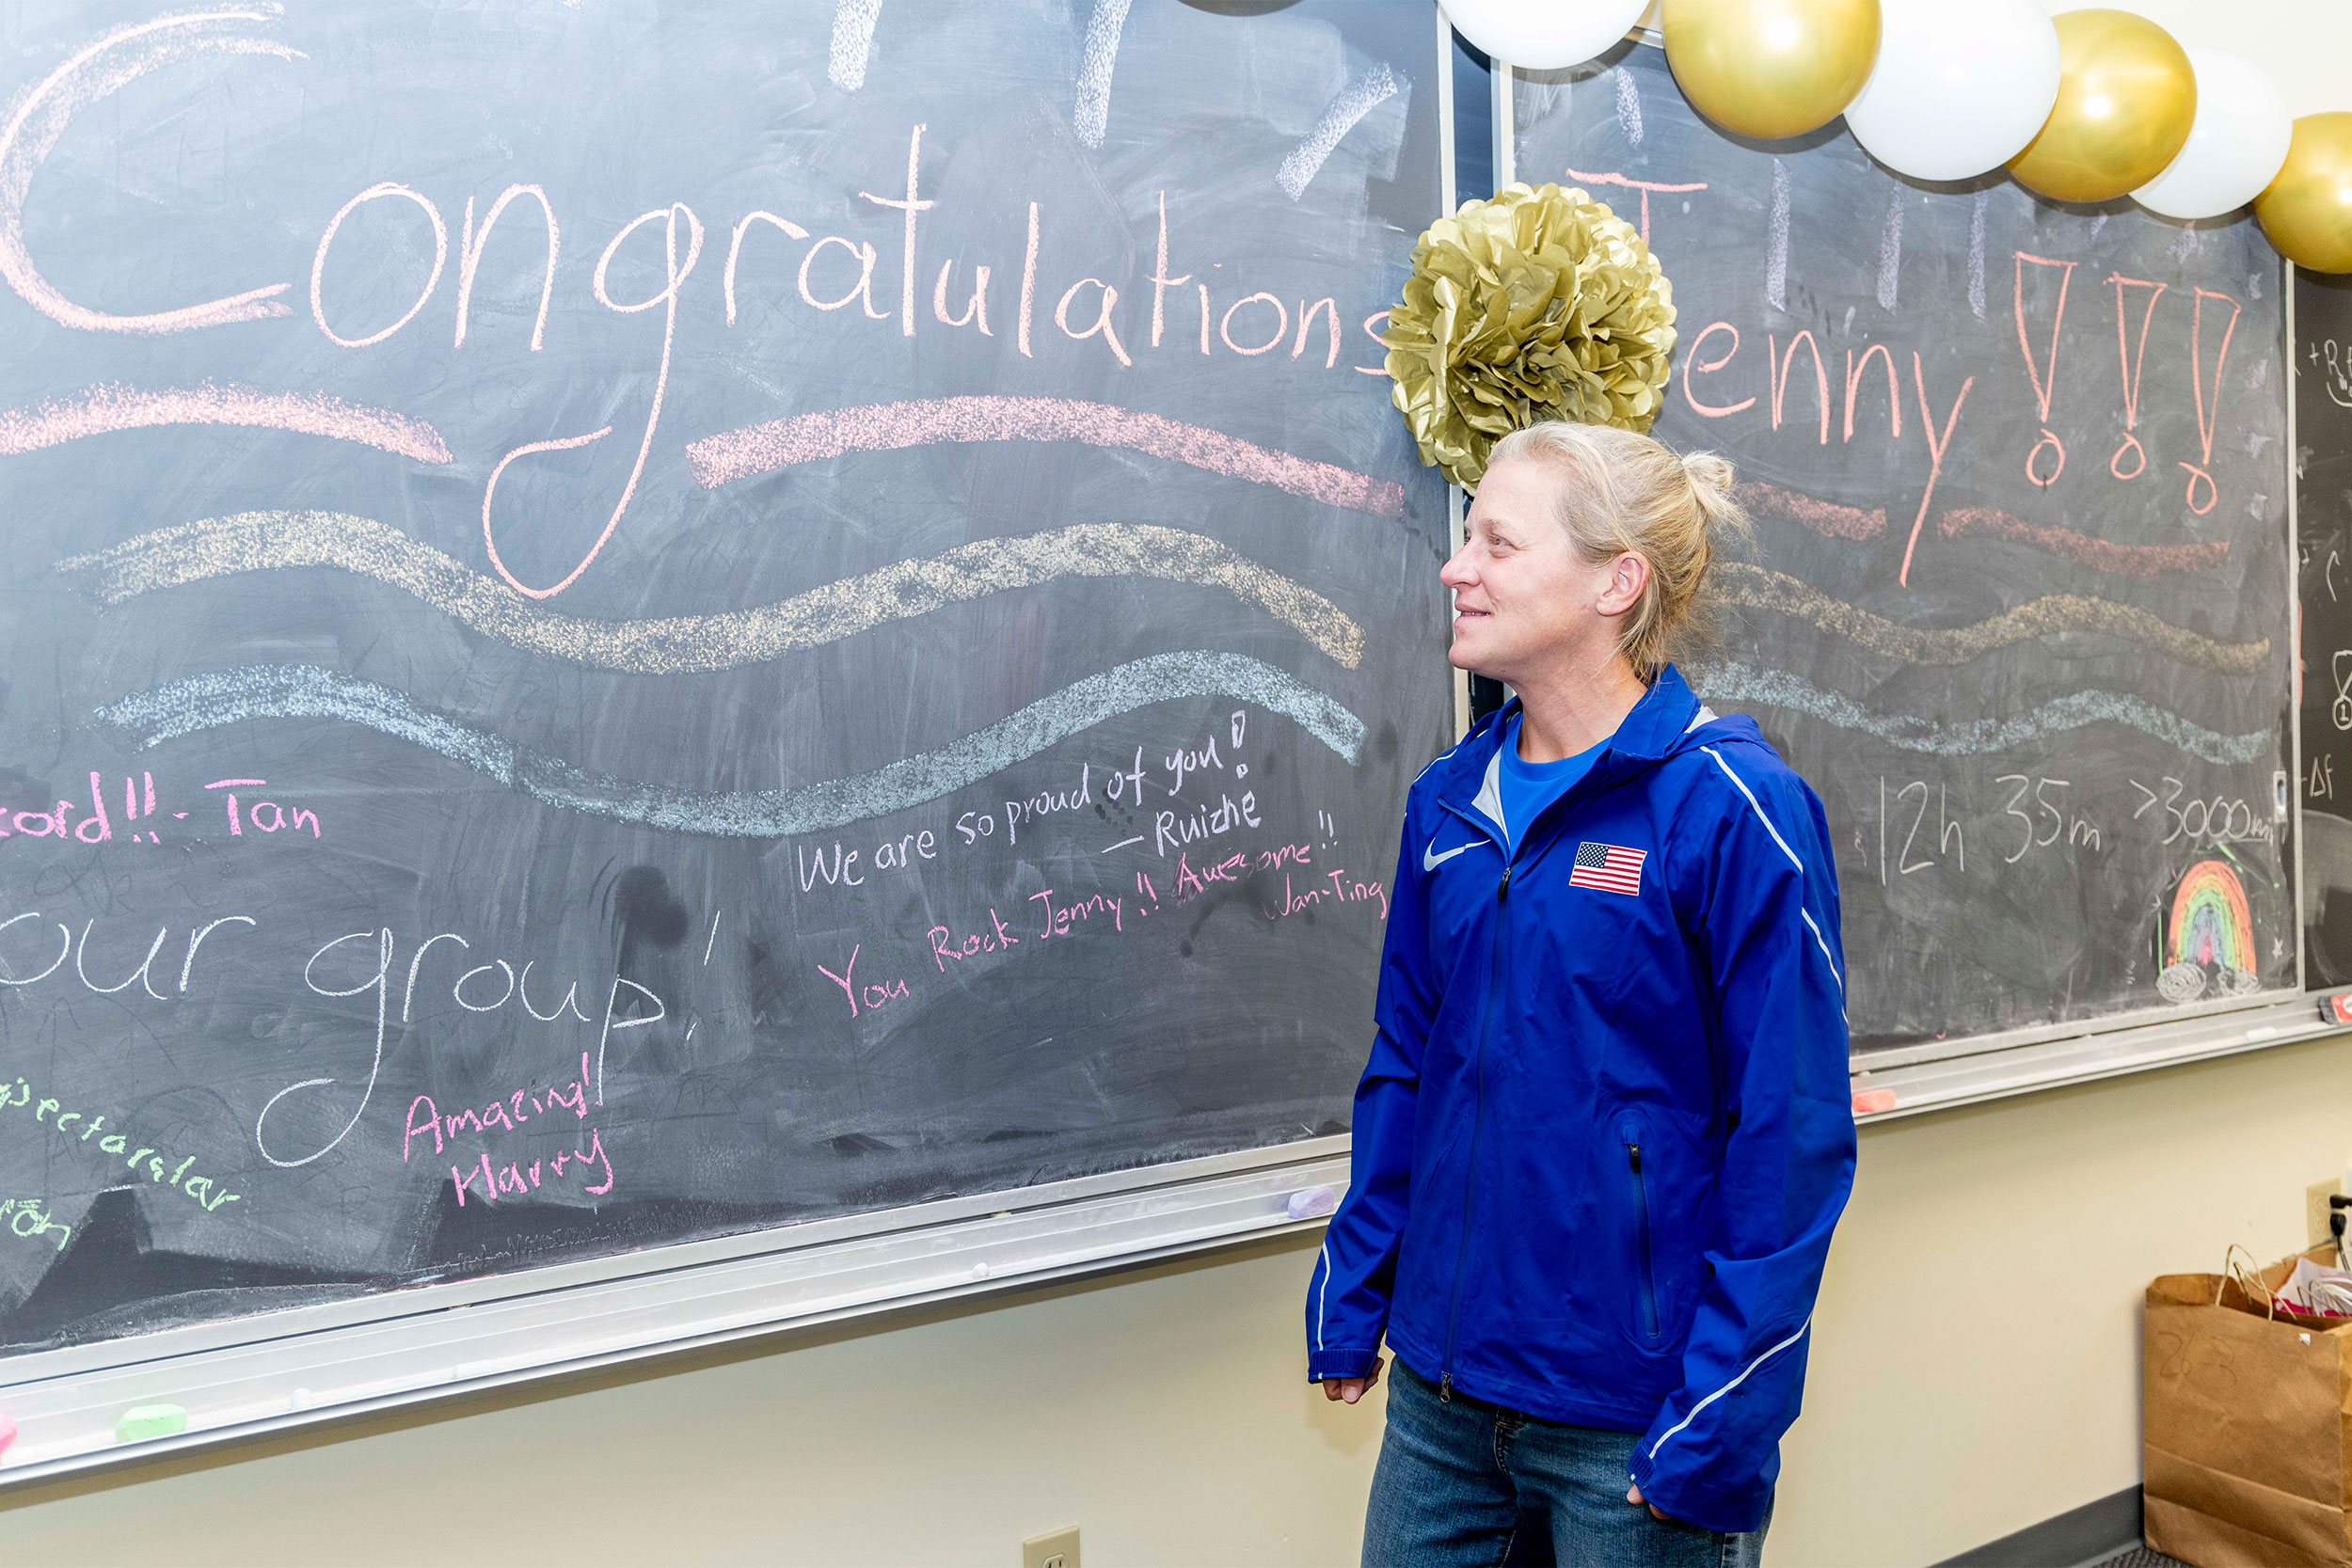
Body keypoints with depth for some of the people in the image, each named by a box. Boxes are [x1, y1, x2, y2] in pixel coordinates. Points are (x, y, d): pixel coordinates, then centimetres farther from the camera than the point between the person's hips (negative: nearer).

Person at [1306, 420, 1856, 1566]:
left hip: (1634, 1427, -5)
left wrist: (1720, 1428, -15)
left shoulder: (1733, 811, -15)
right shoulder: (1450, 798, 4)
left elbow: (1791, 1135, -15)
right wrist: (1350, 1301, 9)